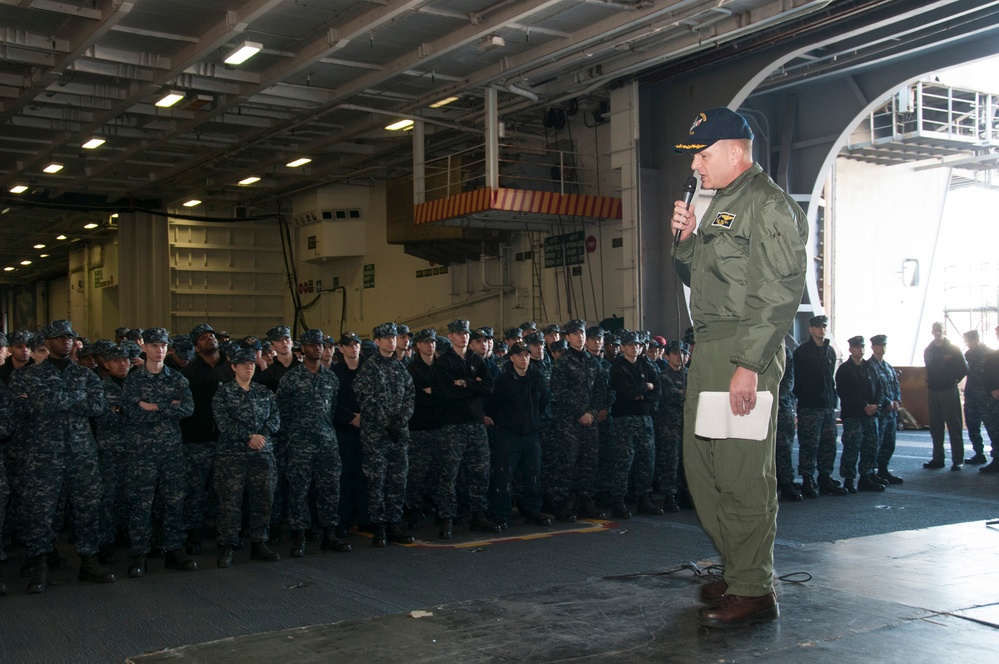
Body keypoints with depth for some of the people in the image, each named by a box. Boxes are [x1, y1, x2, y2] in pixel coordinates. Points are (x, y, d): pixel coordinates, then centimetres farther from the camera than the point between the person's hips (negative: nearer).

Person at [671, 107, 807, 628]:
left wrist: (748, 364, -23)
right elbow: (695, 277, 28)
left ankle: (754, 590, 2)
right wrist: (687, 238, 9)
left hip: (745, 351, -10)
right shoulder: (720, 205, 21)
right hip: (709, 350, 10)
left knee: (742, 473, -7)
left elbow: (778, 295, -18)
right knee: (702, 466, 13)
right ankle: (735, 570, 25)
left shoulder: (767, 204, -10)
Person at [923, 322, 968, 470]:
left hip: (949, 391, -5)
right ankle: (937, 459, 13)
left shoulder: (953, 349, -4)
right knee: (935, 427, 7)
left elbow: (964, 369, -2)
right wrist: (929, 385, 12)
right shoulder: (928, 350, 11)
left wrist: (953, 380, 2)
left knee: (954, 426, -4)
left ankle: (958, 459, -2)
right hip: (933, 392, 5)